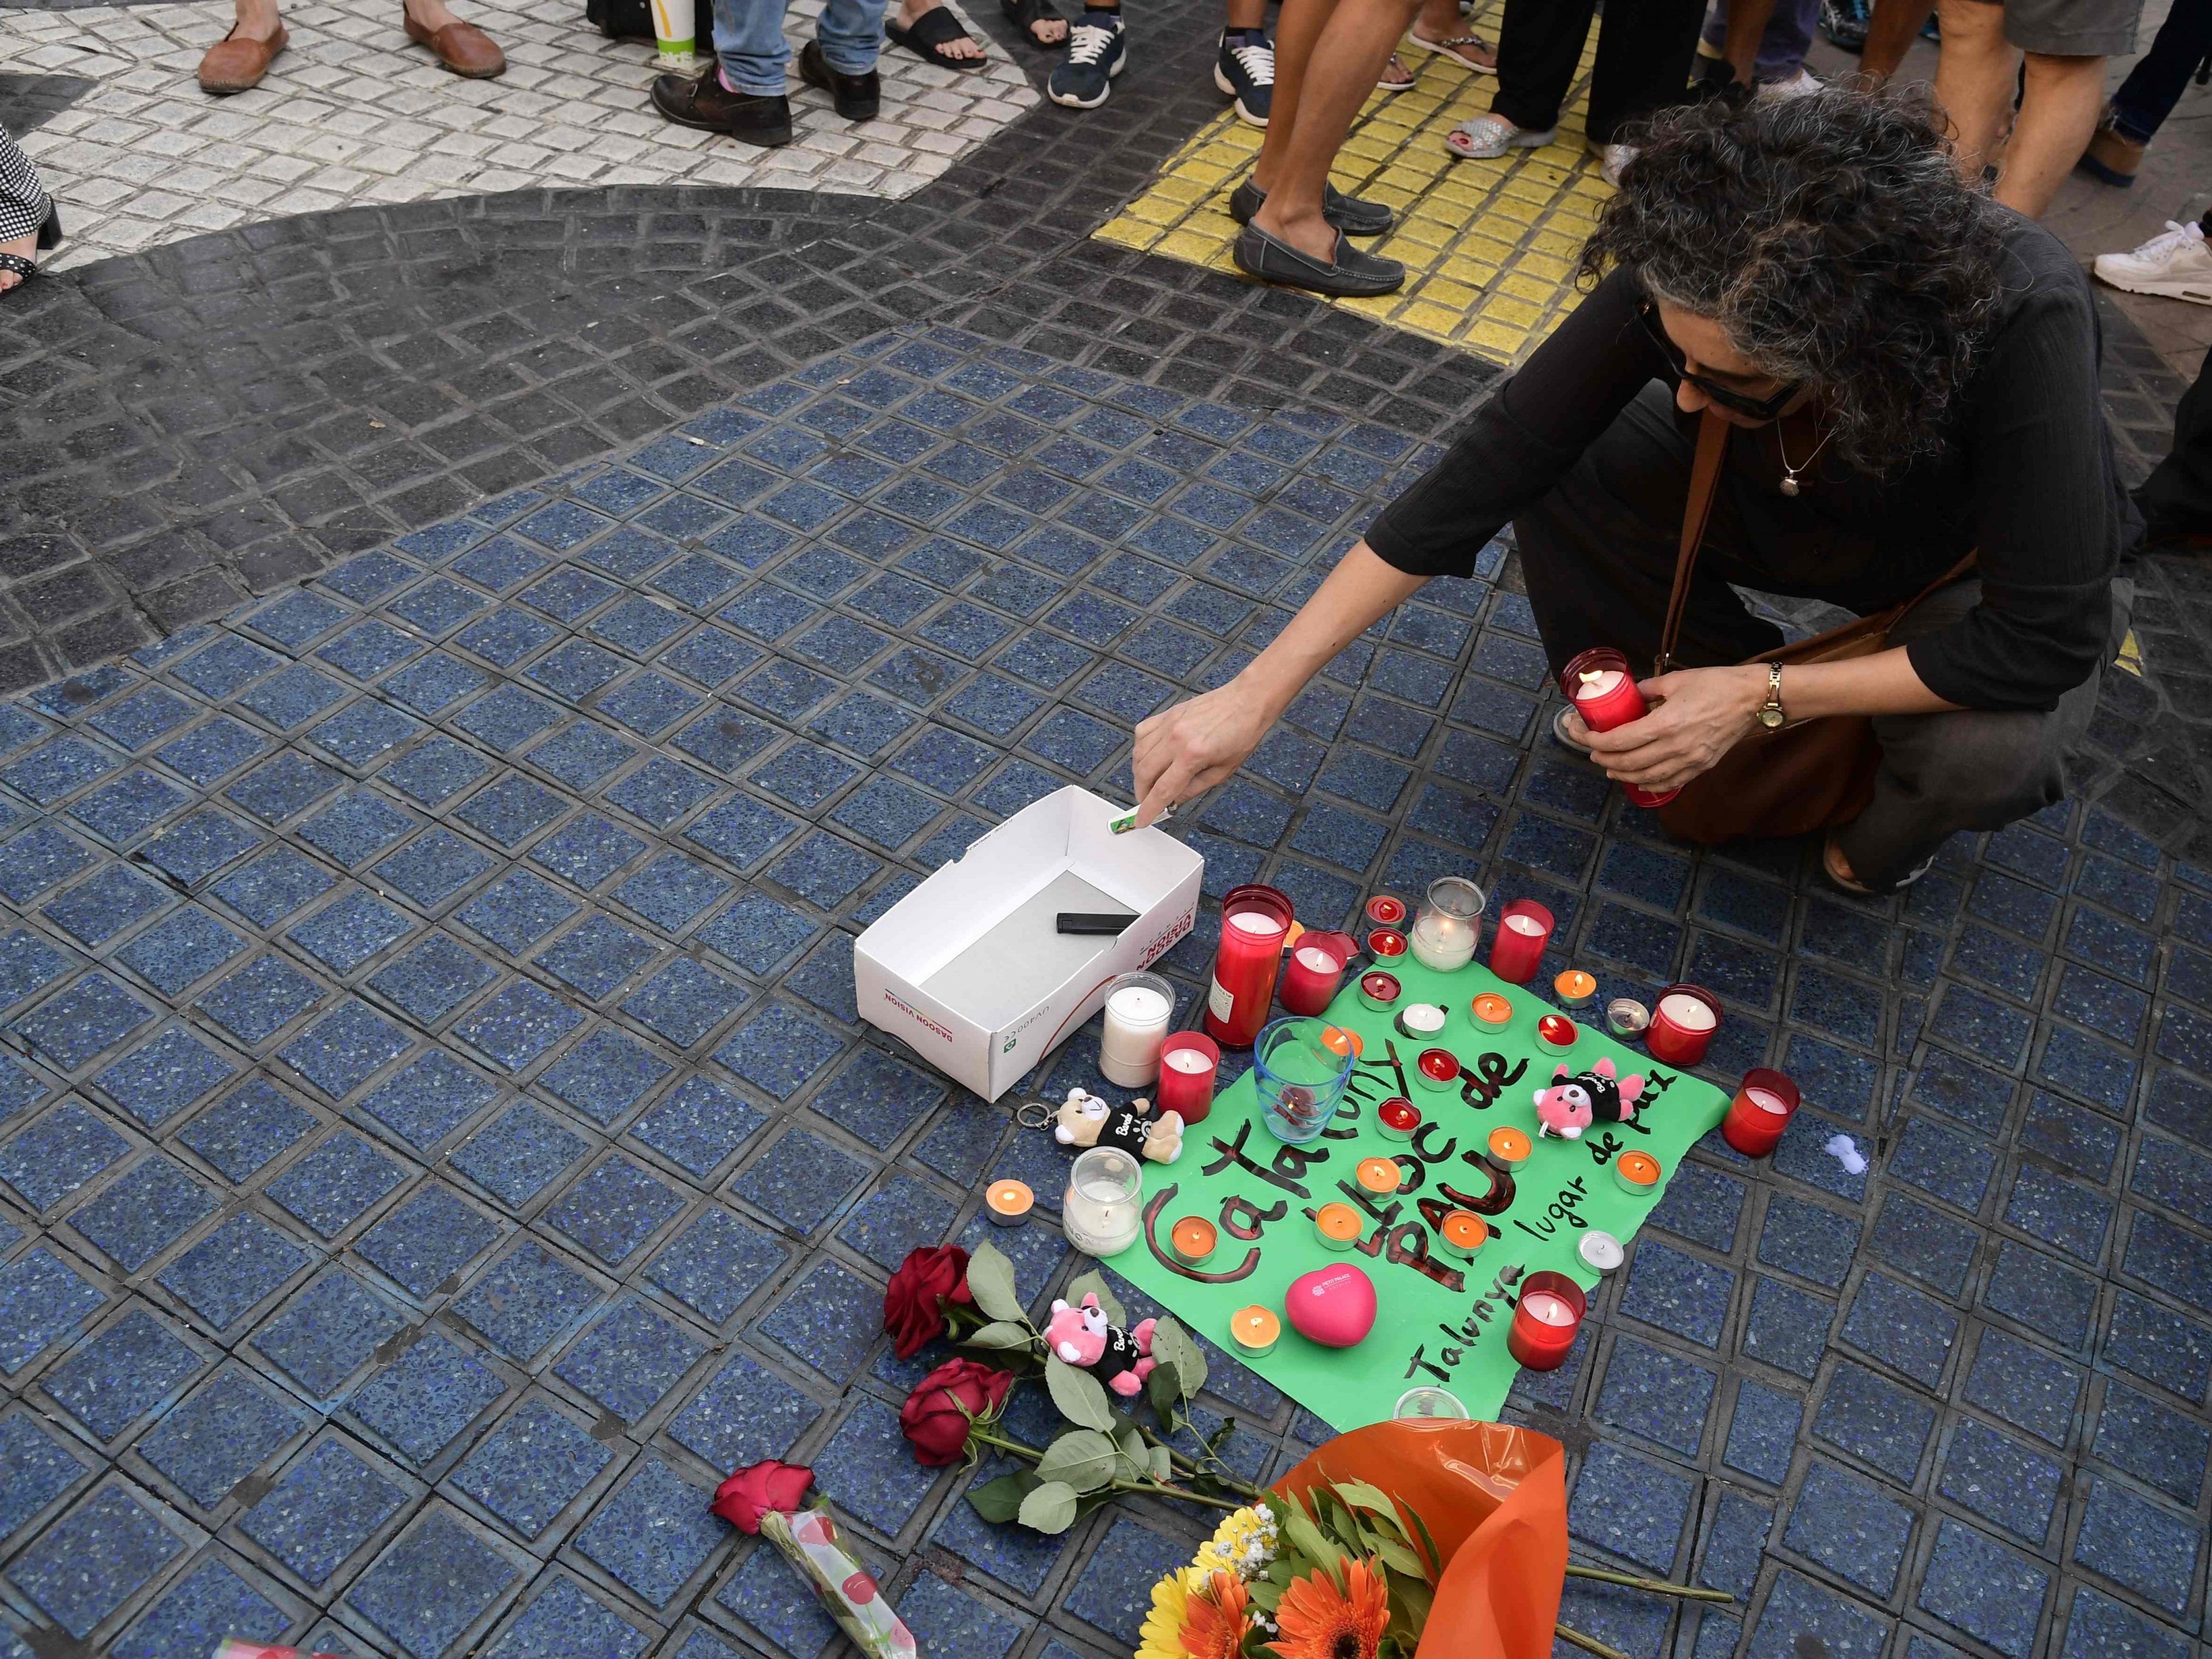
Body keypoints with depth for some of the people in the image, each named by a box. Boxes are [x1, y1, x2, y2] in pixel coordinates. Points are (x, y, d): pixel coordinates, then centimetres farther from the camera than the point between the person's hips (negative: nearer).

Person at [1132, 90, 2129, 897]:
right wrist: (1258, 694, -33)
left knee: (1980, 751, -35)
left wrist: (1762, 694, -34)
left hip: (1978, 580, -2)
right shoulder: (1688, 279, -31)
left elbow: (2047, 641, -33)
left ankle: (1892, 831, 4)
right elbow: (1484, 471, -29)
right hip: (1786, 511, 3)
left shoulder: (2022, 321, -40)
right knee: (1556, 470, -23)